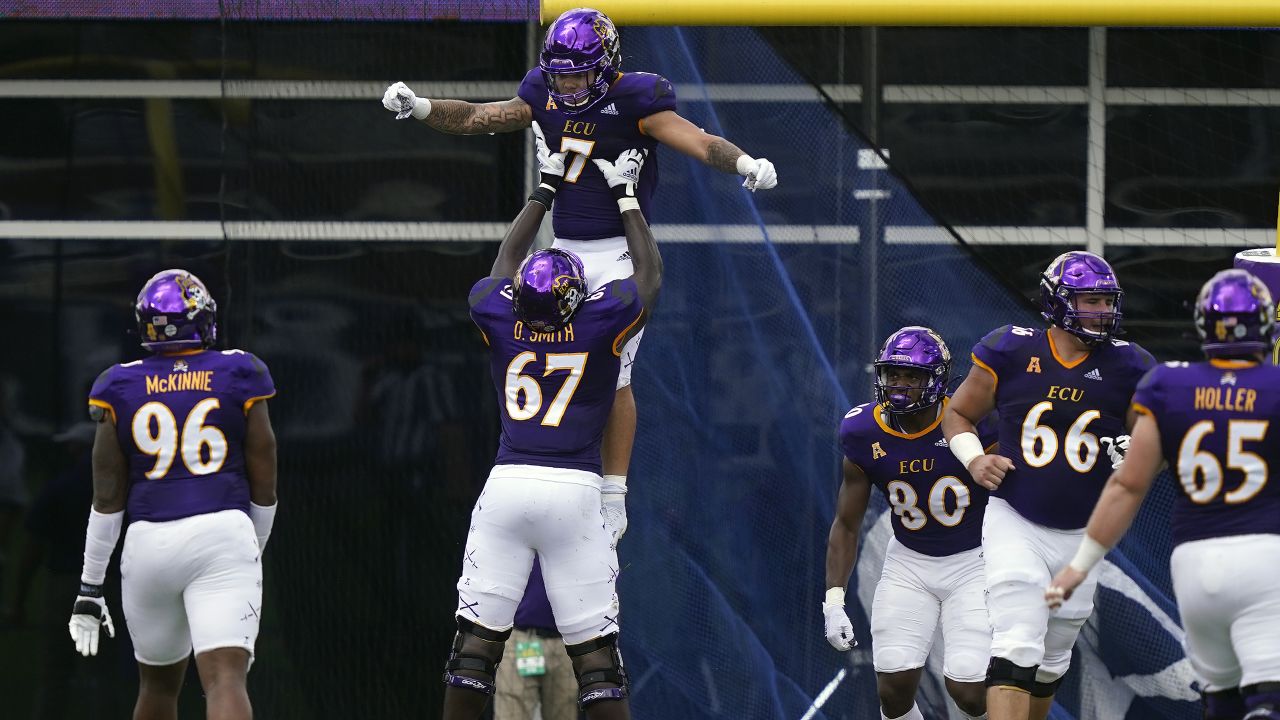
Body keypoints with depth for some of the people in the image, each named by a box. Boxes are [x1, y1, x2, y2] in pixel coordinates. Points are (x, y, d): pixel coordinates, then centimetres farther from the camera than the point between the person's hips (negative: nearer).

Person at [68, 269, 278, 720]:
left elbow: (108, 498, 4)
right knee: (225, 679, -14)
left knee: (159, 684, 21)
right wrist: (255, 550, 24)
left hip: (149, 541, 2)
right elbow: (264, 487, 7)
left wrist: (90, 587, 10)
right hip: (222, 532, -2)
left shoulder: (121, 389, 5)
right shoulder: (238, 377, 4)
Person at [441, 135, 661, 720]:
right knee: (594, 644, -1)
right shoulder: (599, 324, 0)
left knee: (477, 633, 2)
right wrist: (625, 195, 29)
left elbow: (505, 266, 28)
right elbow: (649, 274, 19)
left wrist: (546, 189, 37)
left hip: (506, 485, 2)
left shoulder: (500, 319, 6)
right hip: (575, 492, -2)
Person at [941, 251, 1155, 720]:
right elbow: (958, 415, 7)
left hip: (1082, 536, 3)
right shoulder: (1012, 352, -6)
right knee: (1017, 649, -19)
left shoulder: (1126, 367, -2)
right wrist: (974, 459, -12)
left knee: (1051, 662, 17)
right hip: (1015, 525, -3)